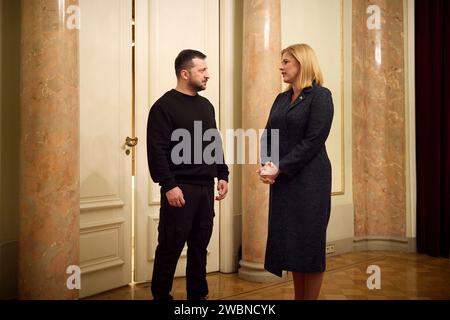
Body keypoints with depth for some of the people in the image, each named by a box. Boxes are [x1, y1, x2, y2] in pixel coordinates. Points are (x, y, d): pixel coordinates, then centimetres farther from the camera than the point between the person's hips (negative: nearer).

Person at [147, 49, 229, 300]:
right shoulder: (165, 106, -7)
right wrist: (168, 185, -18)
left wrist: (222, 175, 11)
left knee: (200, 245, 11)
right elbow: (157, 151, -13)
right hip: (180, 187, -6)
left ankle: (198, 294, 23)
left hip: (206, 187, 6)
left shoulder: (206, 105, 15)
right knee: (170, 247, 0)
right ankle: (161, 295, 14)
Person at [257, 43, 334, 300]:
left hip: (309, 179, -7)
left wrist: (280, 168, -16)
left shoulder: (320, 95, -6)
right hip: (282, 180, 7)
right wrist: (267, 163, -8)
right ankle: (298, 296, 22)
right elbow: (268, 135, 11)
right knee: (289, 242, 10)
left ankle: (311, 297, 13)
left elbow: (313, 141, -14)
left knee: (309, 242, 1)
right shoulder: (282, 99, 15)